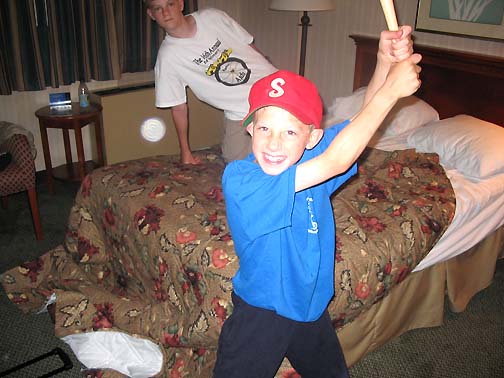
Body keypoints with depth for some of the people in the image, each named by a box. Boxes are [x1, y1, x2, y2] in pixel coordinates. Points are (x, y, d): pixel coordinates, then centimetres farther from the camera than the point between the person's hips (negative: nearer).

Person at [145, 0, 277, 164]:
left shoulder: (213, 17, -1)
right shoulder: (167, 56, -7)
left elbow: (250, 46, 9)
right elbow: (178, 107, -1)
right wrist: (185, 151, 2)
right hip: (240, 115, -1)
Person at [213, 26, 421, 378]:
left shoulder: (310, 155, -13)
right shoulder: (239, 179, -33)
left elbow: (364, 118, -8)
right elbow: (335, 163, -38)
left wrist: (386, 63, -27)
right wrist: (392, 89, -33)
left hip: (312, 307, 6)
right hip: (260, 313, -6)